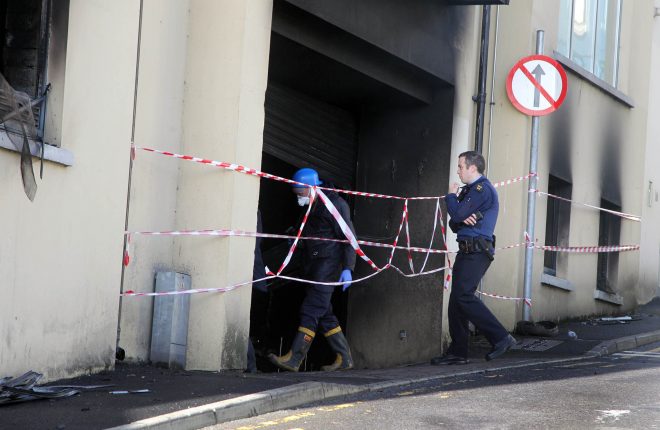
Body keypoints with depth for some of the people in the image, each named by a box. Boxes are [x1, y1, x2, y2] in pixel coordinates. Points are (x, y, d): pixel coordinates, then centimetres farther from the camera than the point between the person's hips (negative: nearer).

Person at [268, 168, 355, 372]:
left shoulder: (334, 204, -9)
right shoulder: (311, 208, 18)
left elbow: (349, 237, -12)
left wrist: (347, 268, -17)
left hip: (328, 265, -9)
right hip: (314, 267, 10)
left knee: (311, 310, -13)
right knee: (324, 313, 8)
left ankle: (294, 358, -17)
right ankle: (344, 358, 13)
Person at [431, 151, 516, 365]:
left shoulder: (482, 189, -9)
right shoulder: (469, 190, 24)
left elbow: (457, 214, -16)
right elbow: (454, 223, 19)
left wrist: (451, 195, 3)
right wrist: (463, 220, -5)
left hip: (476, 252, -10)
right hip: (467, 250, 10)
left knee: (463, 295, -19)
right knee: (456, 299, 6)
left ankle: (501, 337, -17)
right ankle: (457, 352, 7)